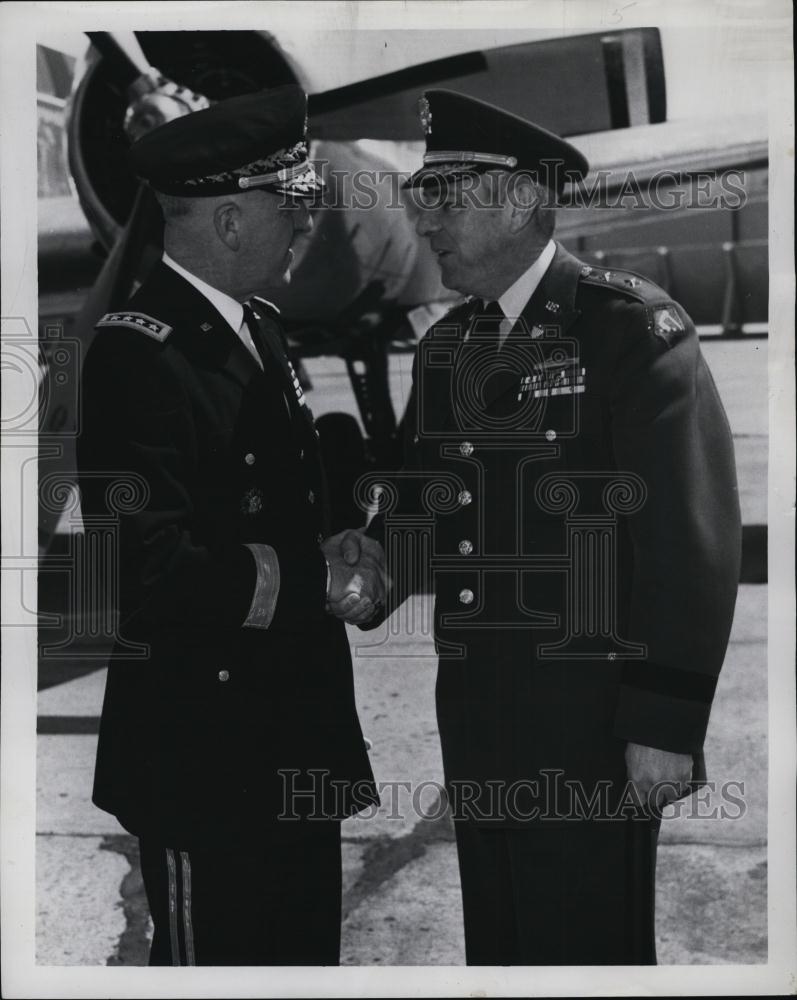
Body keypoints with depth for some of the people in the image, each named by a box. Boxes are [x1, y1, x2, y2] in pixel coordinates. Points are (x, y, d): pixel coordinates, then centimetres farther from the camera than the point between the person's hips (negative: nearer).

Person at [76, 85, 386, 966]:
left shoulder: (258, 326, 9)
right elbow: (148, 570, -27)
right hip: (204, 743, -9)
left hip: (296, 722, 9)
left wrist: (333, 556, -1)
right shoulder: (138, 355, -20)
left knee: (307, 950, 21)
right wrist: (314, 581, -17)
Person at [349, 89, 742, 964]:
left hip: (590, 718, -6)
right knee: (494, 941, 19)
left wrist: (667, 726, -17)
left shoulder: (633, 327, -11)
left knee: (586, 948, 5)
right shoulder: (444, 347, 11)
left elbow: (692, 535, -15)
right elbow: (417, 502, 13)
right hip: (474, 708, 7)